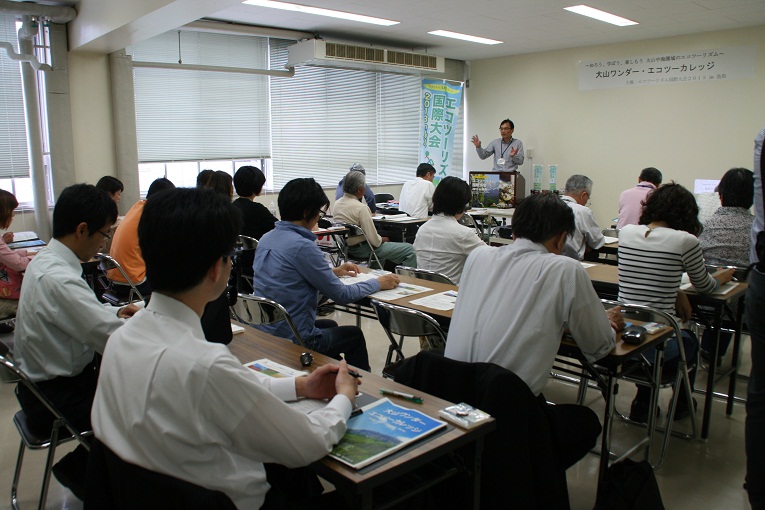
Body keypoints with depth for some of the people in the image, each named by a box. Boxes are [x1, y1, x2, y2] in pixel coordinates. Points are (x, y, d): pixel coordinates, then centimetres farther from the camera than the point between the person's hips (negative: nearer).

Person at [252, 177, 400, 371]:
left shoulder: (266, 238, 2)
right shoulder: (302, 246, -24)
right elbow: (341, 295, -17)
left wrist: (333, 271, 21)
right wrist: (379, 283, -2)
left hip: (262, 330, 8)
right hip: (292, 340, -8)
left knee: (330, 325, 33)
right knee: (354, 335, 19)